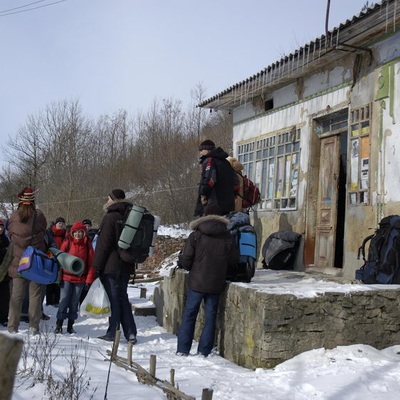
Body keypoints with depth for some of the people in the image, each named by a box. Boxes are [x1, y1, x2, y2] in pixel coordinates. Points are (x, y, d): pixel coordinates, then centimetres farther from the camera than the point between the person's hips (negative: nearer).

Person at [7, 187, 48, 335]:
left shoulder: (14, 217, -2)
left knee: (16, 295, 9)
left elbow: (11, 234, 6)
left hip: (18, 261, 2)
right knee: (35, 294, 5)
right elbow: (44, 231, 3)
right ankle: (34, 326, 5)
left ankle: (13, 326, 11)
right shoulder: (39, 215, -7)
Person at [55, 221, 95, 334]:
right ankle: (59, 325, 5)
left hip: (80, 279, 1)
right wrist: (59, 276, -2)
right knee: (64, 301, -2)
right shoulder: (67, 243, -2)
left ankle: (70, 325, 18)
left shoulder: (87, 245, 1)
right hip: (67, 277, -1)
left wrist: (89, 279, -3)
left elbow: (91, 263, 2)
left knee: (74, 302, 9)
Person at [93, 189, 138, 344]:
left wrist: (97, 265, -10)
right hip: (126, 266, 7)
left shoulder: (111, 217, -12)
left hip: (111, 266, -7)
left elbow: (104, 244, -14)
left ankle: (112, 333, 3)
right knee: (123, 297, 13)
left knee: (113, 298, -2)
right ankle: (130, 333, 12)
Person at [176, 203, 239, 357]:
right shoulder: (228, 238, -1)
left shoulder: (196, 235, -7)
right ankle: (204, 351, 9)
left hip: (197, 282, -1)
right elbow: (234, 260, 4)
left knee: (189, 315, 8)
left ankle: (183, 350, 8)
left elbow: (185, 260, -8)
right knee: (210, 317, 9)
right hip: (216, 284, 2)